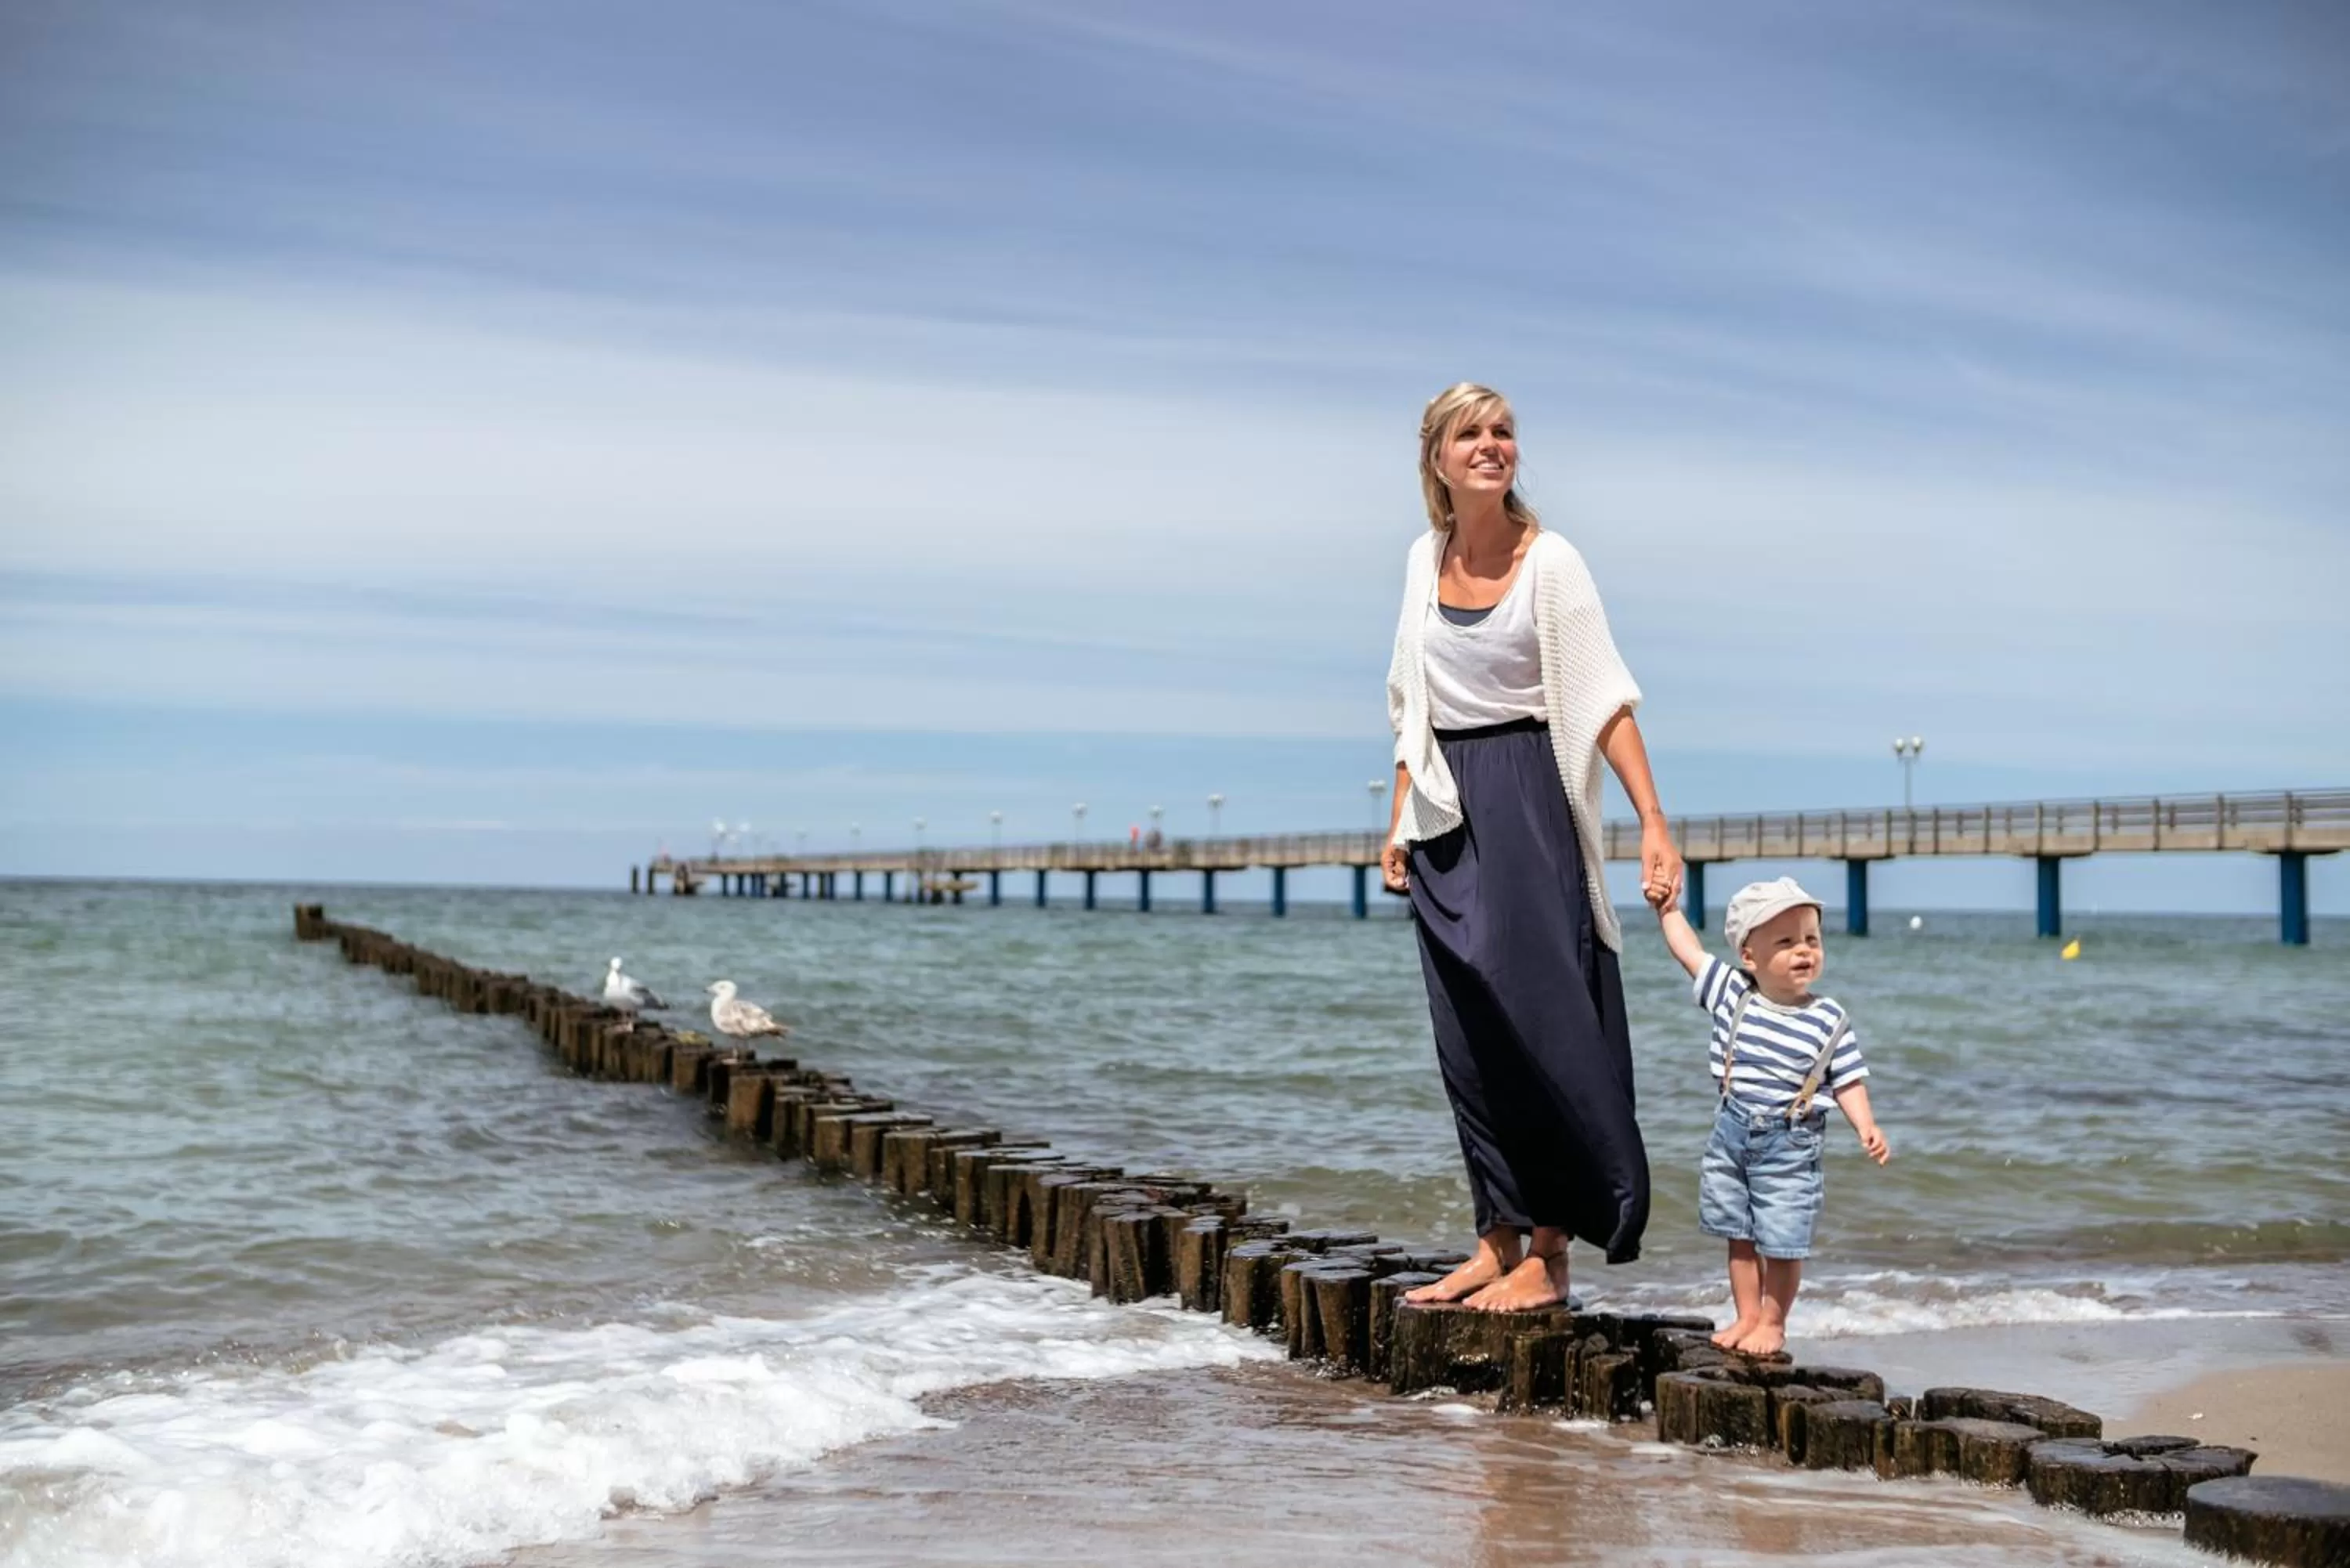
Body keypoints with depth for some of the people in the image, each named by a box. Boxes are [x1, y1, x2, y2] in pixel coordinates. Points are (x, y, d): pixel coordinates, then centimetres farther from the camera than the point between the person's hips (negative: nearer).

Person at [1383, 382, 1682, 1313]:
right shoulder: (1424, 559, 9)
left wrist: (1653, 822, -19)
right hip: (1446, 809, 6)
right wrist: (1399, 822, 12)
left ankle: (1547, 1255, 1)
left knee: (1534, 1021, -7)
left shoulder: (1549, 561, -8)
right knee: (1467, 1036, 8)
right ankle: (1497, 1241, 17)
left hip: (1527, 801, -6)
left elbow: (1606, 700, -12)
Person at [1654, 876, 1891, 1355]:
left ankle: (1772, 1323, 17)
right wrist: (1667, 906, 10)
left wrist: (1866, 1127, -19)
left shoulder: (1829, 1020, -9)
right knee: (1739, 1236, 12)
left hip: (1790, 1145, -3)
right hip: (1732, 1135, 3)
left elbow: (1848, 1082, -6)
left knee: (1781, 1242, -1)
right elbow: (1689, 950, 7)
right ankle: (1746, 1316, 26)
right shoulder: (1731, 994, -4)